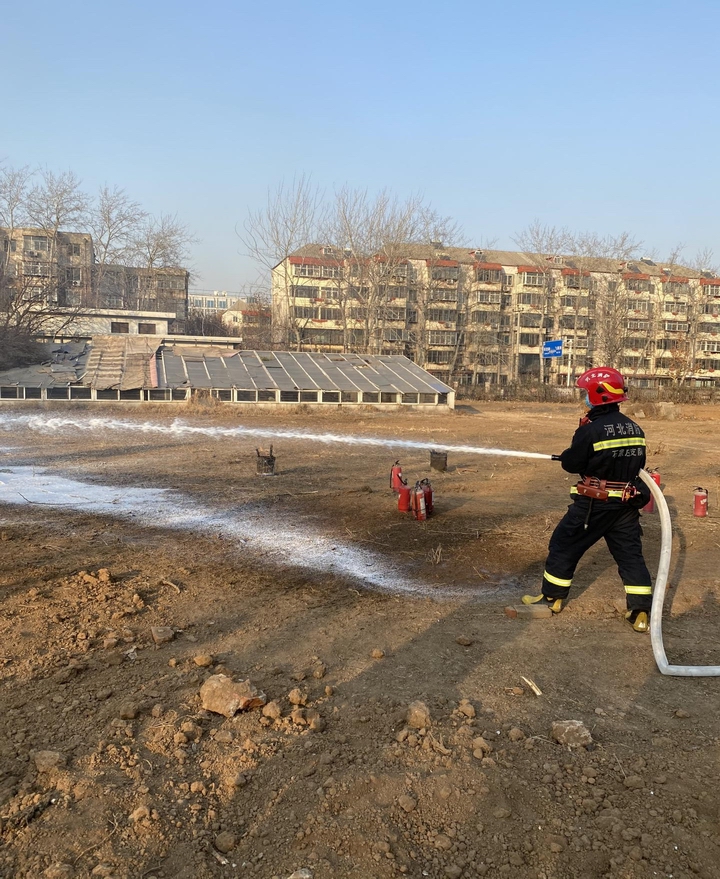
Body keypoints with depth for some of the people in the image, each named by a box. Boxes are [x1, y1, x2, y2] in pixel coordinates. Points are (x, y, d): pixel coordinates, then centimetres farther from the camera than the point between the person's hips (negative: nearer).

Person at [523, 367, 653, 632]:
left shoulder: (591, 429, -16)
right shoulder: (635, 429, 4)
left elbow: (572, 463, -10)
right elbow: (638, 463, 13)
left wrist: (566, 456, 10)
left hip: (594, 503, -5)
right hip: (627, 503, 6)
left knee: (564, 544, 10)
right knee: (630, 554, 10)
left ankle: (552, 597, 20)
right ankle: (641, 613, 7)